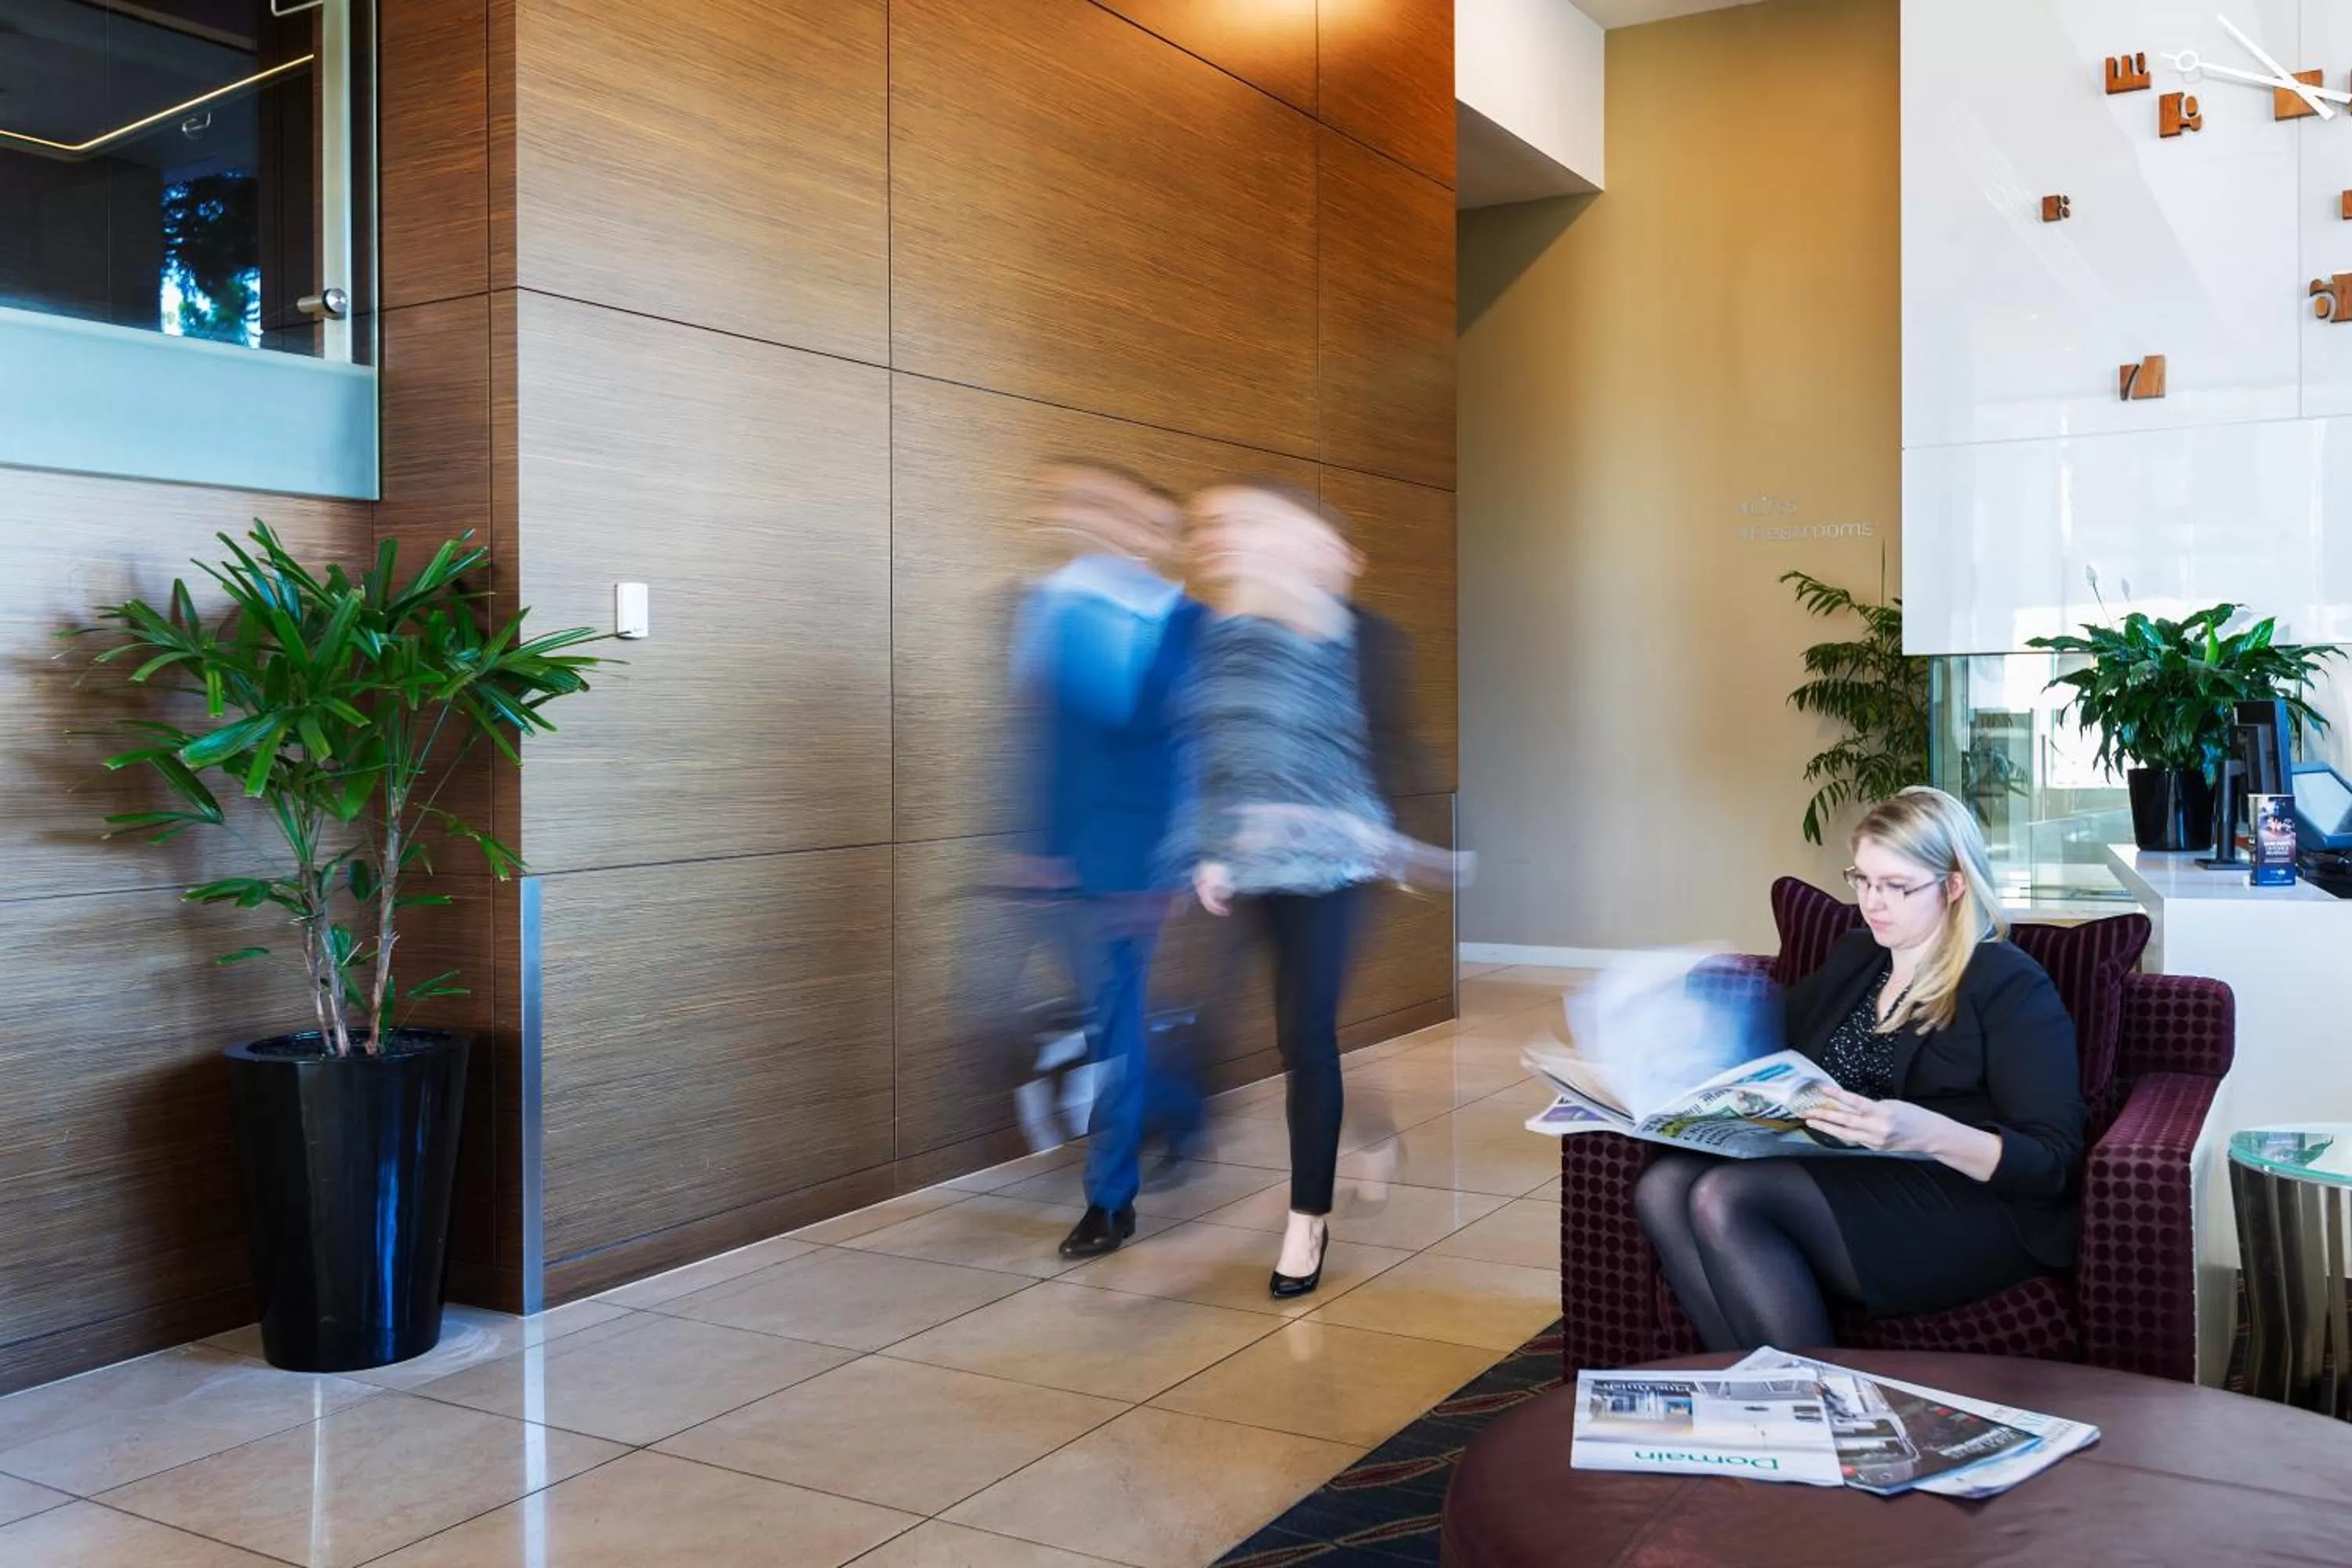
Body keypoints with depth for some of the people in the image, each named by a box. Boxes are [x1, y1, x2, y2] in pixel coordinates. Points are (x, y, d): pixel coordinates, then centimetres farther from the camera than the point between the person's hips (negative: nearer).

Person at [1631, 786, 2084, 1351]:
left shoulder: (2010, 986, -3)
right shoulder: (1853, 957, 18)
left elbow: (2052, 1162, -11)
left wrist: (1928, 1134, -30)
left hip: (1968, 1205, -7)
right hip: (1837, 1176, 7)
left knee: (1726, 1198, -29)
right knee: (1664, 1188, -20)